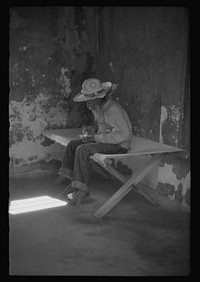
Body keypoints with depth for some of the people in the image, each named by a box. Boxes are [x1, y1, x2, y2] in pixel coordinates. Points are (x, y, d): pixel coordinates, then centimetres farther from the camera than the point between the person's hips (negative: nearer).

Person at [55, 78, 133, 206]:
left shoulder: (114, 110, -23)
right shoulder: (98, 108, 6)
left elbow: (124, 134, -26)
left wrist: (97, 137, -23)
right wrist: (92, 129, 0)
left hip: (119, 145, -10)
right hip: (104, 141, 10)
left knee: (83, 150, -26)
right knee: (72, 145, 2)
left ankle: (82, 189, -18)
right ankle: (73, 183, 1)